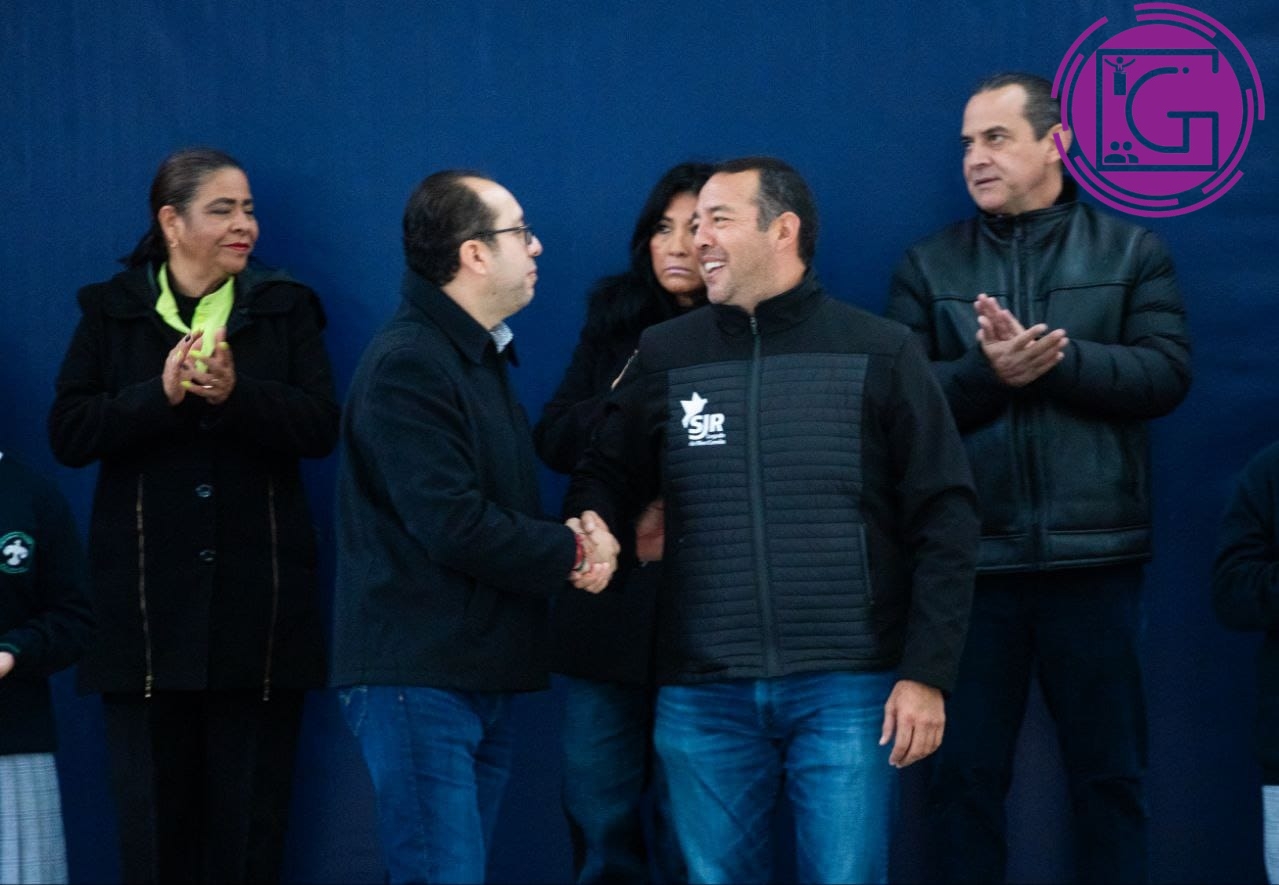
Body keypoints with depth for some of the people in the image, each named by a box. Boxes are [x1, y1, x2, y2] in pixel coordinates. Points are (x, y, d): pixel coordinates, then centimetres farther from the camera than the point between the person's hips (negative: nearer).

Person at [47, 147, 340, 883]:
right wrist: (162, 394, -17)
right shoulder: (110, 312, 6)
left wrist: (236, 393, -20)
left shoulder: (286, 308, 7)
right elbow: (68, 434, -4)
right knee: (155, 815, 4)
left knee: (252, 820, 4)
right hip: (147, 607, 0)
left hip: (258, 603, 0)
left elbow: (321, 427, -5)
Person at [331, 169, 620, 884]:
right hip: (420, 681, -9)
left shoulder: (481, 358, 18)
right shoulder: (408, 365, -14)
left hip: (484, 678, 9)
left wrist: (575, 536, -2)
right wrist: (572, 554, -9)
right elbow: (455, 527, -22)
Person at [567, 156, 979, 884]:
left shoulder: (880, 354, 1)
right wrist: (590, 527, -10)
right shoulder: (665, 356, 9)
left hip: (846, 689, -3)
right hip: (704, 695, 3)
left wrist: (928, 671, -8)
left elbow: (944, 518, -1)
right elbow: (605, 480, 15)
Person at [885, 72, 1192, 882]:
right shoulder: (928, 266, 8)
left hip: (1095, 556, -1)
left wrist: (1056, 357, -17)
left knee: (1111, 774, 7)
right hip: (970, 558, 1)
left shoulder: (1131, 252, 6)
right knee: (965, 774, 7)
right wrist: (988, 372, -19)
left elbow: (1167, 373, -6)